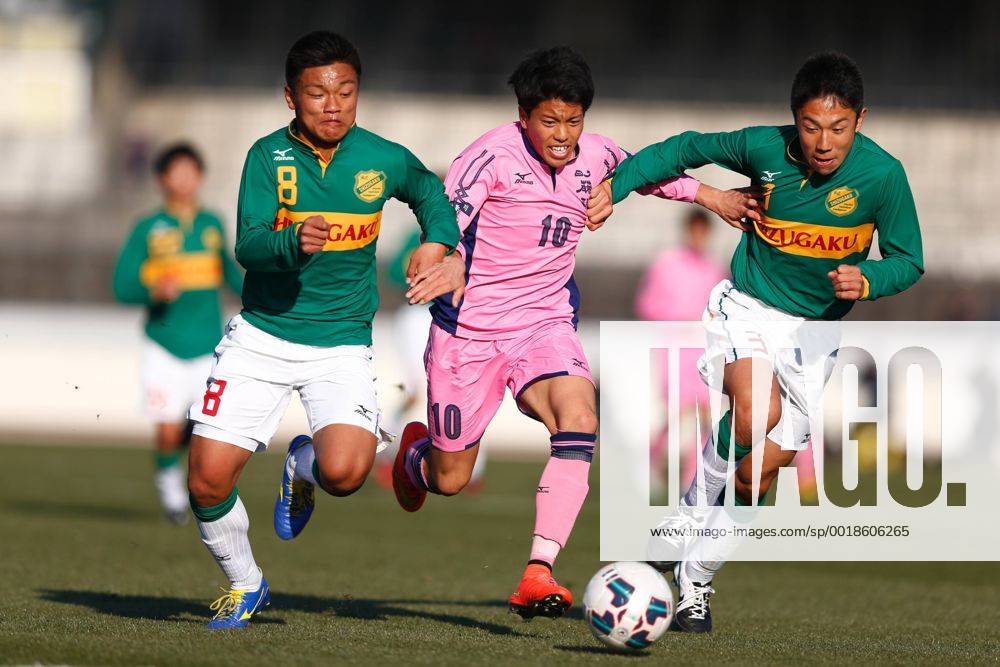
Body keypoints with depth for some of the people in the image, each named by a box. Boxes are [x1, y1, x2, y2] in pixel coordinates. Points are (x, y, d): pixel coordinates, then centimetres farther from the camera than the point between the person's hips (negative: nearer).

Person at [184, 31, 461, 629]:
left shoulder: (383, 160, -2)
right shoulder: (269, 156, -6)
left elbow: (430, 191, 20)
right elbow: (248, 244, -15)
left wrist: (438, 240, 1)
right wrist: (294, 243, -35)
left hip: (342, 343, 0)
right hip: (262, 336, 0)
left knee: (344, 471, -25)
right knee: (208, 479, -7)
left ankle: (302, 467, 14)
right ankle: (245, 584, 22)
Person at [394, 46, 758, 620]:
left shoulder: (596, 156, 1)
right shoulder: (495, 154, -15)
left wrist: (708, 195, 26)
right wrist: (450, 261, -46)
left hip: (547, 324, 3)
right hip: (469, 329, -3)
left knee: (579, 422, -27)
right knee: (450, 480, 5)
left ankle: (538, 577, -32)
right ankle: (417, 451, 46)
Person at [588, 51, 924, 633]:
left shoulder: (882, 175, -17)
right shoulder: (765, 149, -15)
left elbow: (908, 261, -5)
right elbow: (687, 149, 2)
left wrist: (866, 280, -26)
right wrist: (618, 184, -9)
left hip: (816, 325, 1)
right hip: (747, 304, -1)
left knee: (761, 470, -3)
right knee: (756, 416, -30)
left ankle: (695, 580, 18)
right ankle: (691, 516, -5)